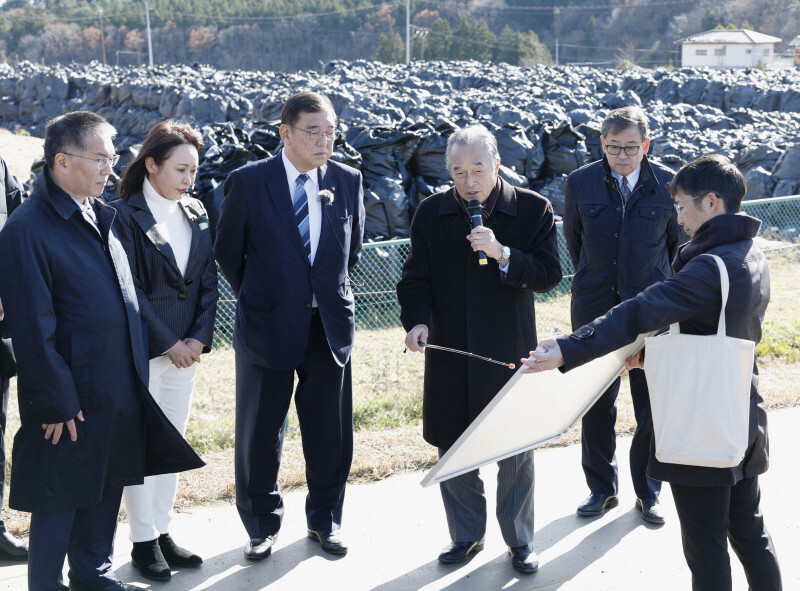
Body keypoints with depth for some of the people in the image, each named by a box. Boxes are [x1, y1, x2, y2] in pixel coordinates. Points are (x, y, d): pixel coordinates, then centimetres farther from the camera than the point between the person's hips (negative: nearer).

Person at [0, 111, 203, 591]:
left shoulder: (103, 215, 9)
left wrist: (135, 374, 14)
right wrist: (56, 403, -17)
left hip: (121, 390, 8)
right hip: (72, 397, -8)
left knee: (107, 487, 19)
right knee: (60, 498, 6)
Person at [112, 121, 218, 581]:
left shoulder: (196, 213, 8)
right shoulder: (125, 215, -10)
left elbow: (208, 280, 7)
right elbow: (129, 288, -14)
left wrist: (199, 337, -4)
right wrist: (167, 343, -14)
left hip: (185, 349, 6)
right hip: (142, 349, -6)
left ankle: (163, 531, 23)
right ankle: (143, 541, 14)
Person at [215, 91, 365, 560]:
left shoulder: (348, 181, 1)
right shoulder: (249, 182, -8)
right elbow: (228, 251, 4)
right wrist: (259, 298, 10)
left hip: (330, 327, 2)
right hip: (269, 327, -2)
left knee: (330, 433, 11)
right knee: (260, 433, 8)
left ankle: (325, 520, 31)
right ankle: (262, 525, 27)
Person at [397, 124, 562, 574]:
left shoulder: (533, 210, -4)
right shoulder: (432, 213, 2)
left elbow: (549, 276, -9)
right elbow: (416, 277, 6)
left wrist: (502, 254, -23)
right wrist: (417, 320, -12)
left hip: (509, 352, -2)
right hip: (450, 353, 2)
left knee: (516, 452, 8)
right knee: (453, 451, 11)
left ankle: (519, 541, 27)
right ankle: (467, 536, 30)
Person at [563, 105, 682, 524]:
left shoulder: (667, 185, -5)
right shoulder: (580, 183, -2)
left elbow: (677, 243, 9)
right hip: (595, 308, 1)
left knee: (653, 406, 4)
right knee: (595, 404, 8)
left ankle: (648, 493, 22)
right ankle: (601, 488, 25)